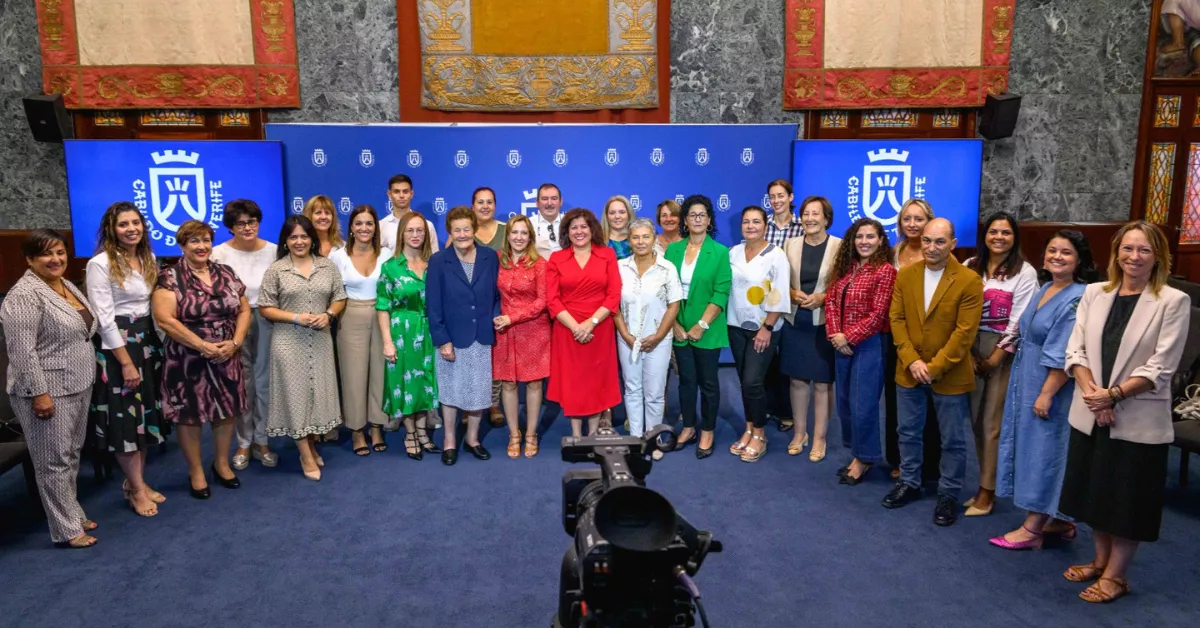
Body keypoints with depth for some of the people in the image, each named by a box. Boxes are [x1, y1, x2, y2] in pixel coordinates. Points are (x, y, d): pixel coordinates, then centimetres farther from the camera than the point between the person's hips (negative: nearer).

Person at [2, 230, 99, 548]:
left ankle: (72, 513, 29)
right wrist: (39, 393, -22)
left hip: (77, 385, 9)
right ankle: (66, 530, 8)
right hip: (47, 391, -9)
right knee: (54, 460, 0)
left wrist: (86, 377, 19)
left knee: (71, 455, 17)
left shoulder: (67, 286, 10)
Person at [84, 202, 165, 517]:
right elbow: (104, 318, -16)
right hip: (116, 345, -7)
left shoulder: (149, 259, 8)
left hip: (148, 340, 7)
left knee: (146, 411, 12)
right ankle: (136, 488, 14)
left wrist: (157, 345, 8)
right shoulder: (100, 264, -13)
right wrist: (126, 361, -16)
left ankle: (135, 482, 26)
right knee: (125, 416, 1)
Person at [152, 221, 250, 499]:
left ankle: (222, 464, 31)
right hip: (188, 360, -4)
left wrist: (235, 342, -8)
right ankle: (196, 472, 22)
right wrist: (203, 346, -19)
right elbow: (165, 320, -17)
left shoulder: (226, 274, 7)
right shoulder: (169, 278, -8)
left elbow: (244, 310, 8)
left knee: (227, 410, 12)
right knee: (190, 414, 6)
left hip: (227, 358, 4)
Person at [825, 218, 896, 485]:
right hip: (842, 344, 7)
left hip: (869, 345, -7)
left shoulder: (885, 271, -10)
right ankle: (857, 452, 28)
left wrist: (848, 337, -14)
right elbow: (831, 301, 5)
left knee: (862, 404, -1)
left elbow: (877, 315, -14)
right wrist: (834, 334, -9)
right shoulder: (845, 266, 11)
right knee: (845, 402, 13)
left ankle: (864, 458, 16)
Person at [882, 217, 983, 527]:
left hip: (950, 375, -3)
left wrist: (935, 367, -17)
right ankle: (909, 483, 34)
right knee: (908, 432, 17)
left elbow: (965, 331, -15)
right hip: (909, 371, 4)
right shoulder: (905, 275, 1)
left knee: (952, 439, 9)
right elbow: (897, 319, -1)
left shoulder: (969, 280, -12)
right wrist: (911, 361, -11)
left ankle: (948, 494, 26)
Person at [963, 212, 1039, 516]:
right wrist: (968, 351, -4)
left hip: (1004, 352, -4)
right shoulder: (970, 267, 8)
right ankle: (986, 482, 20)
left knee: (992, 423, -2)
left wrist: (996, 357, -10)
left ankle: (987, 491, 7)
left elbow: (1018, 320, -8)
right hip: (971, 350, 4)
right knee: (976, 420, 7)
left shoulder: (1025, 272, -4)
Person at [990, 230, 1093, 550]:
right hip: (1027, 382, 9)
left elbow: (1064, 355, -21)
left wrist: (1047, 394, -21)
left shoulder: (1078, 298, -17)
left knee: (1045, 450, 0)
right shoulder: (1044, 290, 9)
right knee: (1034, 447, 14)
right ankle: (1060, 522, 27)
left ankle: (1032, 529, 11)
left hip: (1051, 387, -9)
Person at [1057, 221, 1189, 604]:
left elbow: (1161, 367, -13)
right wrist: (1091, 391, -13)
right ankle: (1101, 560, 35)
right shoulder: (1094, 293, 4)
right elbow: (1076, 349, 1)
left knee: (1128, 497, 8)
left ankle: (1115, 575, 23)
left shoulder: (1173, 302, -8)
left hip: (1138, 420, -4)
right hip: (1090, 413, 4)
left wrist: (1113, 394, -18)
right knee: (1096, 490, 16)